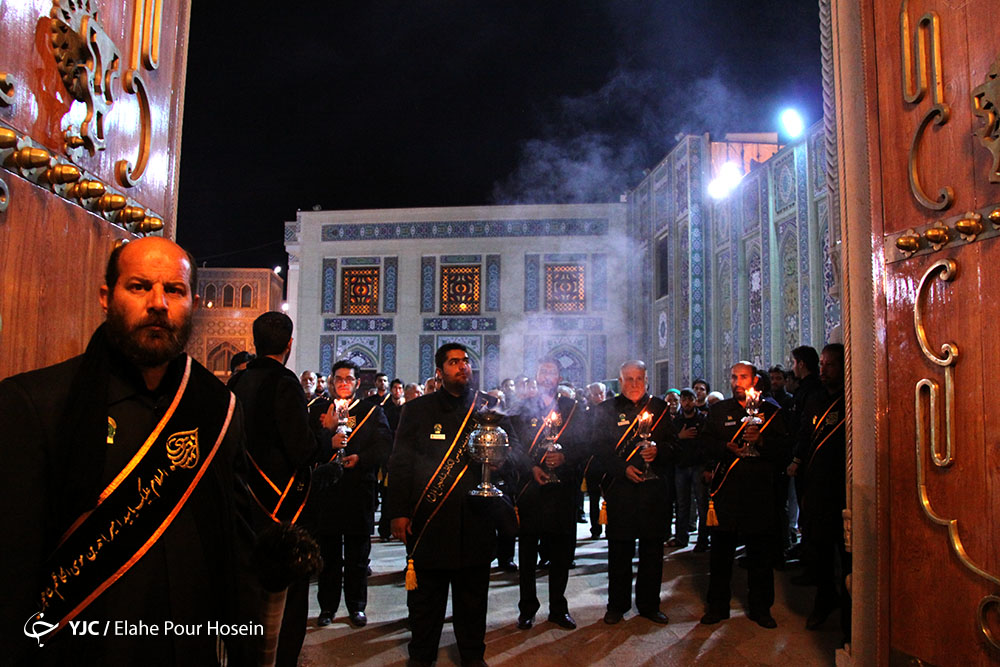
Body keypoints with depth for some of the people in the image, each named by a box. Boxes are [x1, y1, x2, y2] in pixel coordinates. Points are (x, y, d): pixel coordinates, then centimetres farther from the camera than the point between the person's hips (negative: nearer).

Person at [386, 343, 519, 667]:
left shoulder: (490, 406, 9)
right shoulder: (417, 409, 6)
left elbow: (515, 449, 7)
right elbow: (400, 462, 4)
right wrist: (399, 511, -4)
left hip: (476, 517, 1)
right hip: (429, 519, -1)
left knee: (473, 594, 11)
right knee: (425, 594, 7)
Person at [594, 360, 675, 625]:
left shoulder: (659, 407, 11)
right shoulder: (607, 409, 4)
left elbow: (672, 442, 11)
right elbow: (601, 447, -1)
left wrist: (658, 450, -10)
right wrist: (623, 469, -14)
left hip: (654, 486, 2)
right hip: (620, 485, -2)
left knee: (653, 546, 7)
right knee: (620, 547, 4)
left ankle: (649, 604, 21)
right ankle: (617, 604, 17)